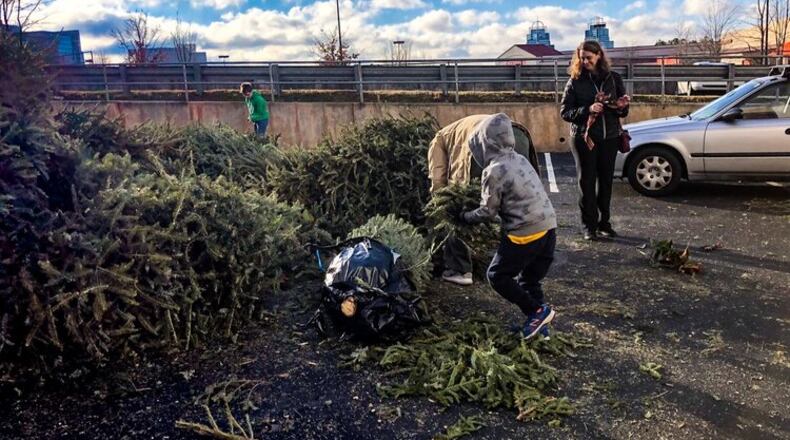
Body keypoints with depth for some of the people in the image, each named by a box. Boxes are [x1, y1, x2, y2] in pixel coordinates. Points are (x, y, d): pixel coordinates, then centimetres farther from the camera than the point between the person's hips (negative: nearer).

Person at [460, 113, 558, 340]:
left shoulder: (494, 171, -14)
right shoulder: (519, 159, 10)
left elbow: (488, 212, -7)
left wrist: (465, 216, 10)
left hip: (526, 232, -8)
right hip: (548, 226, 8)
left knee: (497, 275, 6)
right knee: (530, 279, 19)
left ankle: (537, 311, 3)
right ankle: (539, 324, 21)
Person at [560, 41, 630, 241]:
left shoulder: (613, 78, 6)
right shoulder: (575, 81, 0)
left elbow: (624, 109, 11)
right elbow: (564, 111, -5)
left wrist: (621, 107, -13)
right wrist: (587, 110, -19)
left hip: (610, 136, 2)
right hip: (584, 137, -2)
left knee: (606, 181, 8)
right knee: (586, 181, -1)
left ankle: (604, 222, 19)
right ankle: (589, 226, 6)